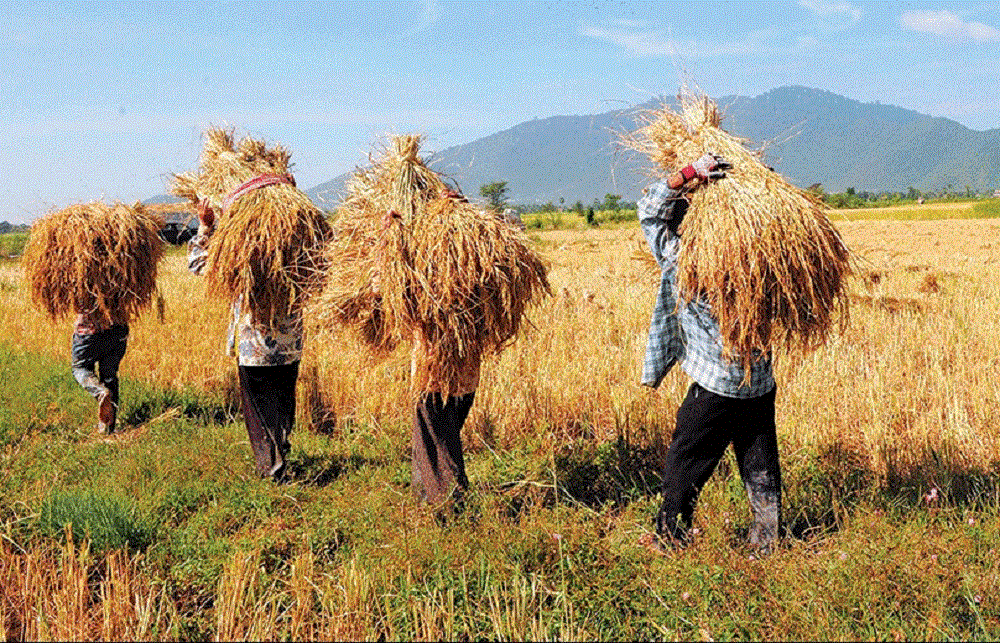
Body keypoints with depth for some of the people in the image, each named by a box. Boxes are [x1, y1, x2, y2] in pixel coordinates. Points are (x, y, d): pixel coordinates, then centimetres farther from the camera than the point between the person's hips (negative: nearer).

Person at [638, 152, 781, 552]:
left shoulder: (677, 256, -10)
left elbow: (649, 209, -1)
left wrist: (689, 174, -10)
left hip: (715, 384, -5)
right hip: (762, 383, 5)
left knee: (685, 465, 10)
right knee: (761, 469, 15)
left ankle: (671, 538, 18)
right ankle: (767, 541, 25)